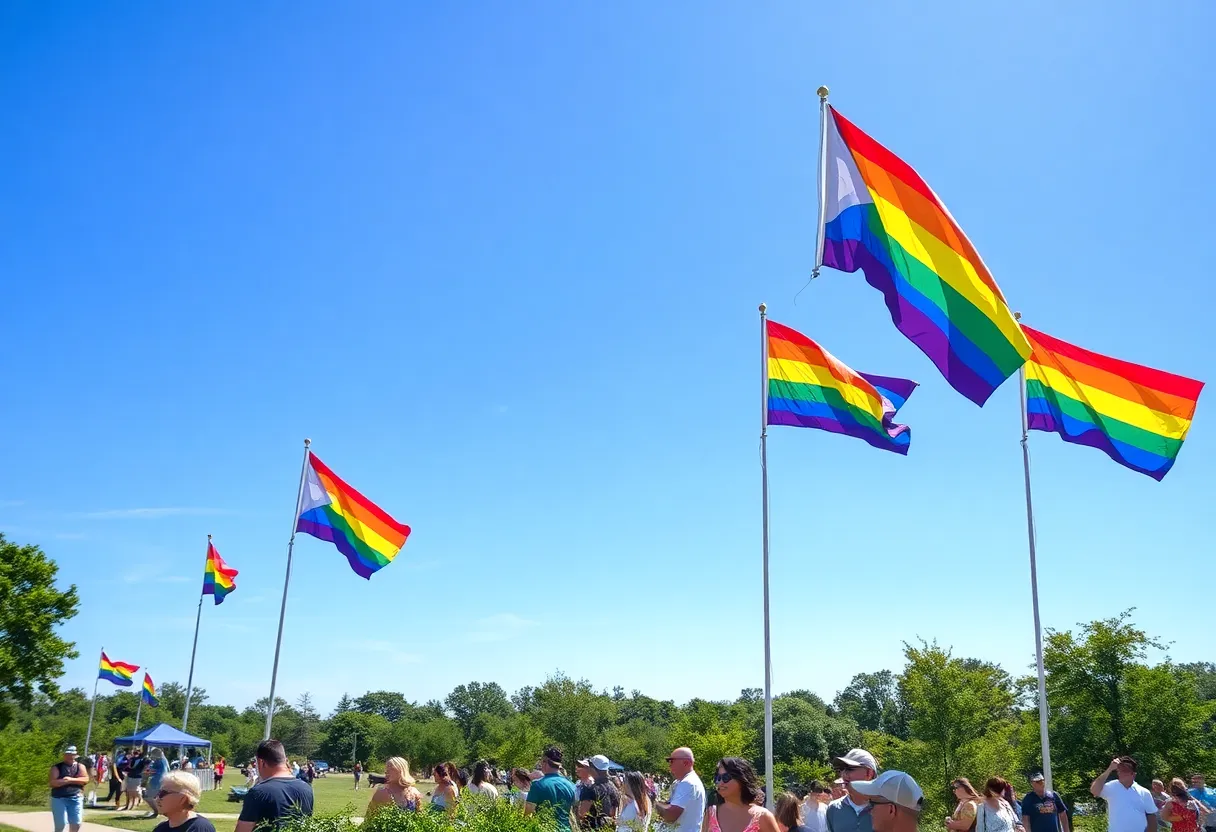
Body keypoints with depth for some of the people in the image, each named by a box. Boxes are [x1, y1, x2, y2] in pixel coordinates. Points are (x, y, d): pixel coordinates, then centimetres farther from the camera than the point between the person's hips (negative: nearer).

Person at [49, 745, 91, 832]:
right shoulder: (56, 767, 3)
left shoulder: (80, 766, 8)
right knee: (60, 824, -4)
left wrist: (71, 779, -14)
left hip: (76, 798, 2)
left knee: (76, 824, -2)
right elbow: (53, 783, -10)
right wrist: (66, 781, -14)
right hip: (59, 798, -2)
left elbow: (86, 779, -5)